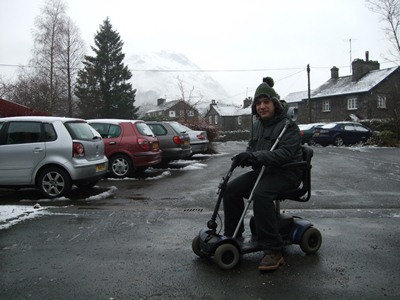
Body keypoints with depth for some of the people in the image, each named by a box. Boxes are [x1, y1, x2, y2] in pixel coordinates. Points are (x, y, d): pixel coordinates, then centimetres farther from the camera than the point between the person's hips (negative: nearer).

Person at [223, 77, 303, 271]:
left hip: (286, 172, -8)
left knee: (260, 193, -34)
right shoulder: (257, 125, 13)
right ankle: (233, 237, 7)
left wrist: (254, 157, -33)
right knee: (231, 189, -7)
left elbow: (284, 153, -24)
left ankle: (273, 251, -28)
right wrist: (246, 157, -8)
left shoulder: (288, 126, -11)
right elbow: (252, 148, 18)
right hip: (263, 170, 8)